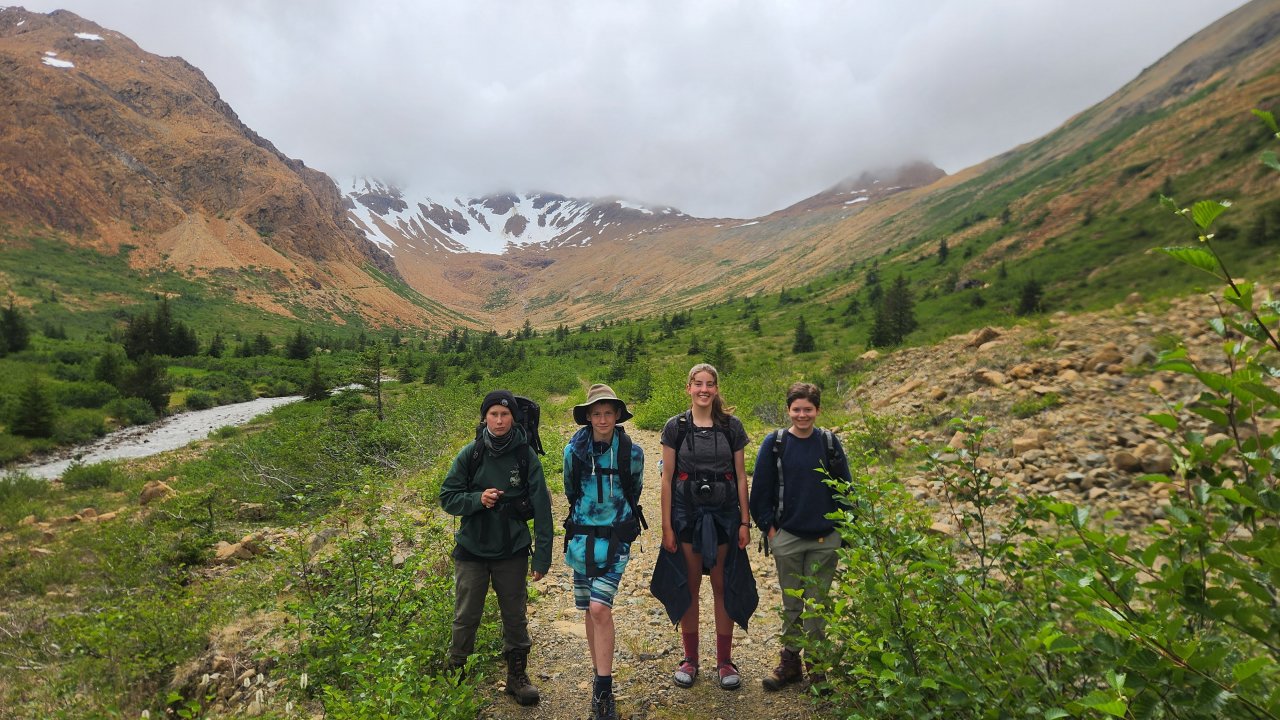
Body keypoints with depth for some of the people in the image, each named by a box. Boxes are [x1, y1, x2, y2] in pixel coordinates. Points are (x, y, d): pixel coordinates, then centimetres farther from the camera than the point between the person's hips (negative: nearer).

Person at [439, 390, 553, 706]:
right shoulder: (470, 454, -6)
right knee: (466, 617, 12)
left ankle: (518, 675, 30)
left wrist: (542, 556, -9)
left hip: (512, 552, 0)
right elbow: (447, 497, -1)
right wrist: (478, 499, -19)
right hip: (472, 550, 1)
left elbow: (542, 509, -7)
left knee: (515, 617, 12)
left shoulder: (526, 456, -9)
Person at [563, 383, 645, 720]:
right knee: (589, 611, 11)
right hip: (581, 537, 3)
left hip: (615, 538, -3)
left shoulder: (631, 452, -7)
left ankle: (603, 691, -5)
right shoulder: (574, 450, -3)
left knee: (600, 609, -14)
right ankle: (599, 675, 29)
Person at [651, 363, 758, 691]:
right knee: (688, 586, 9)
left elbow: (741, 476, 4)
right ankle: (690, 658, 25)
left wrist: (745, 522, 0)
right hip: (687, 514, 0)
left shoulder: (732, 426, 1)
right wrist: (667, 525, -3)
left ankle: (724, 660, 23)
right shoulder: (676, 427, -2)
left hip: (724, 515, 1)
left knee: (723, 586, 8)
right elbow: (667, 477, -1)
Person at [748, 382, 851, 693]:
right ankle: (790, 660, 26)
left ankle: (816, 664, 25)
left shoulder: (830, 442, 0)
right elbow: (760, 489, 0)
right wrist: (768, 526, -3)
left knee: (818, 602, 10)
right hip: (787, 537, 0)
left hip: (825, 538, 1)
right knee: (791, 602, 11)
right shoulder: (775, 443, -3)